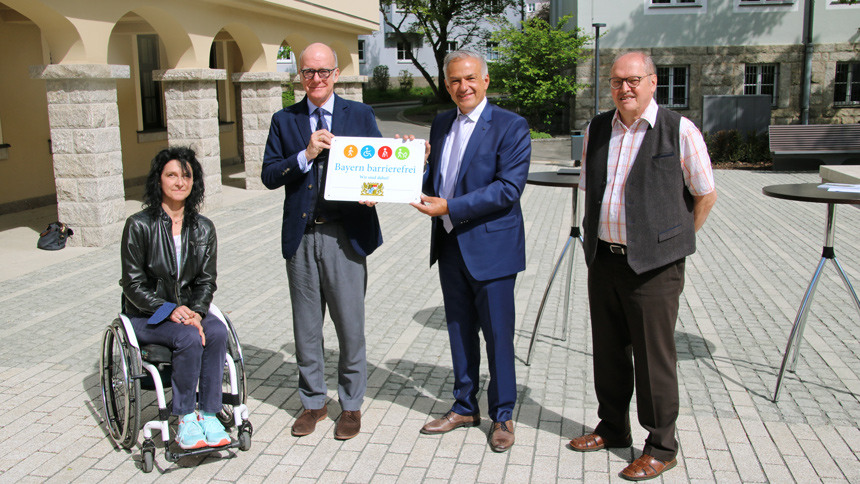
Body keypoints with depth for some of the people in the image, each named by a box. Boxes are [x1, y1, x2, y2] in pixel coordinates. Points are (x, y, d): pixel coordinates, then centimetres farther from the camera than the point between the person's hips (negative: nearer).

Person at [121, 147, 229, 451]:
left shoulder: (203, 228, 4)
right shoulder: (139, 226, -8)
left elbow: (206, 281, 4)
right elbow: (134, 285, -8)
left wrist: (196, 312, -15)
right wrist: (169, 310, -20)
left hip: (189, 309, 4)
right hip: (146, 315, -3)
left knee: (217, 332, -28)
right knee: (190, 339, -31)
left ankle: (208, 413, -19)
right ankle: (185, 419, -17)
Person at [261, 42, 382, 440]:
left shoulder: (360, 115, 5)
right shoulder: (284, 120, 8)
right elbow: (269, 176, 1)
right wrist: (306, 155, -13)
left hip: (344, 235, -2)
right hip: (301, 238, 2)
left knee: (350, 327, 4)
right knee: (306, 328, 12)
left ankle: (351, 406, 21)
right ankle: (313, 402, 28)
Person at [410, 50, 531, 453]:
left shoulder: (510, 126, -10)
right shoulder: (441, 125, 11)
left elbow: (509, 187, -19)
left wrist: (450, 207, -22)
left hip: (491, 246, -6)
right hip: (450, 245, 6)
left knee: (497, 335, 5)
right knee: (460, 331, 16)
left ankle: (502, 416, 22)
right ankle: (465, 407, 32)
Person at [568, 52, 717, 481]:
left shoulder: (679, 131, -8)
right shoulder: (596, 130, 8)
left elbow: (705, 195, 0)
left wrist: (677, 239, 6)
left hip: (653, 266, -5)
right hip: (603, 259, 5)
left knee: (653, 358, 2)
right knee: (608, 351, 16)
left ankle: (661, 448, 19)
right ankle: (613, 429, 34)